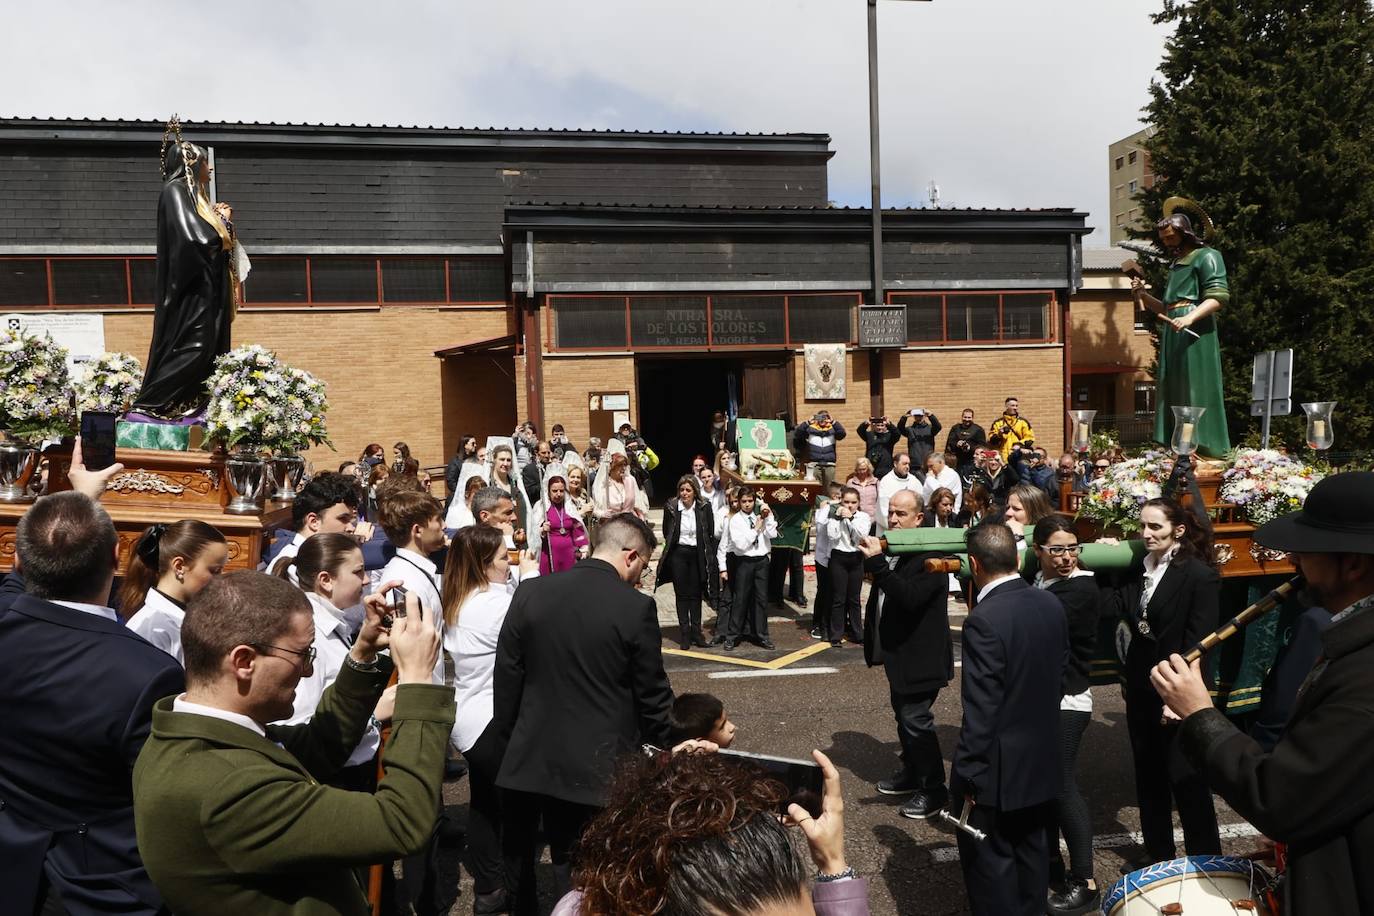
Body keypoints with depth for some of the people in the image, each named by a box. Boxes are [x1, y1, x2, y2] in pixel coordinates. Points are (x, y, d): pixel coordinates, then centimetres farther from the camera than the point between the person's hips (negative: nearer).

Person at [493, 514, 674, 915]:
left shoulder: (530, 593, -4)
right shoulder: (637, 607, -15)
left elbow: (507, 675, 1)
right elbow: (652, 693, -8)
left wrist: (508, 739, 12)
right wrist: (664, 746, 9)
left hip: (534, 756, 3)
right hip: (601, 762, -3)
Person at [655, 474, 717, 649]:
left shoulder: (704, 508, -5)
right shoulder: (671, 507, -6)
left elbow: (711, 534, 1)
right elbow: (666, 532, 8)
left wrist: (710, 558, 0)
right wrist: (674, 545, 9)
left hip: (697, 555, 0)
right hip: (678, 554, 0)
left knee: (696, 594, 8)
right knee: (681, 594, 4)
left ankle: (696, 631, 15)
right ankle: (684, 633, 9)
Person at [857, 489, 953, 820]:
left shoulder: (929, 555, -21)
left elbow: (909, 597, -34)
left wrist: (877, 562, -34)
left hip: (919, 654, -9)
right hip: (897, 650, 9)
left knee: (916, 719, -4)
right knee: (903, 714, 21)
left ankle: (934, 790, 10)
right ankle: (912, 772, 39)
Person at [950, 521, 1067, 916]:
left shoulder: (984, 620, -26)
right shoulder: (1051, 605, -3)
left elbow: (980, 711, -24)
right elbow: (1060, 673, 6)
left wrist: (967, 775, -16)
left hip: (998, 768, -7)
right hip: (1043, 759, 8)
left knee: (990, 861, 8)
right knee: (1031, 851, 22)